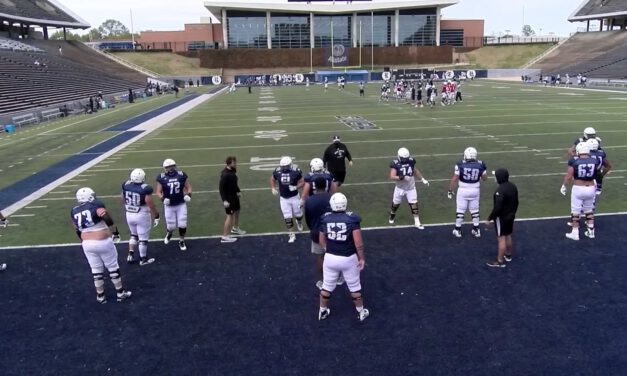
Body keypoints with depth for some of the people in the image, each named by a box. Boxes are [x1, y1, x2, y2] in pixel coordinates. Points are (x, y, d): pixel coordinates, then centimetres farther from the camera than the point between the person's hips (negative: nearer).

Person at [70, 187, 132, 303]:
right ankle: (120, 292, 18)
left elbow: (78, 230, 13)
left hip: (87, 244, 4)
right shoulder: (96, 205, -9)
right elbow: (109, 221, -13)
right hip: (103, 242, -4)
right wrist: (115, 233, 1)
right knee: (113, 267, 10)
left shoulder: (74, 211, 6)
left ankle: (100, 296, 24)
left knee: (96, 269, 16)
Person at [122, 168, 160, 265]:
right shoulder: (145, 189, -22)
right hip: (142, 215, -5)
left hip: (129, 214, 5)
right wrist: (156, 216, -1)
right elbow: (151, 205, -16)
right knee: (143, 238, 8)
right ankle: (143, 259, 19)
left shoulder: (125, 185, -6)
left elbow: (124, 200, 10)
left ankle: (130, 255, 23)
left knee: (134, 235, 26)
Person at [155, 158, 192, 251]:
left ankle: (181, 241, 26)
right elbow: (158, 192, -3)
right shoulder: (161, 177, -8)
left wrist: (188, 194, -14)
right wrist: (162, 198, -22)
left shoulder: (181, 175, -4)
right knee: (171, 226, 6)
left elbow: (188, 187, 5)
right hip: (169, 205, -1)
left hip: (181, 204, 1)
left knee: (182, 224, 2)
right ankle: (169, 234, 43)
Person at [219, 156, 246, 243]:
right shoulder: (225, 174, -27)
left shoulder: (232, 171, 1)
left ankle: (235, 228, 48)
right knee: (230, 215, -4)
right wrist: (224, 200, -27)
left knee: (237, 211, 24)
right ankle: (225, 237, 4)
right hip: (228, 198, -9)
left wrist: (238, 191, 20)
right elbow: (222, 188, -25)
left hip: (234, 196, 9)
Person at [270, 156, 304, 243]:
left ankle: (299, 222, 51)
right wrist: (273, 189, -3)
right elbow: (272, 179, 11)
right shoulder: (277, 171, -9)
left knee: (298, 214, 15)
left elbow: (302, 182, -7)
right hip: (283, 198, 1)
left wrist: (295, 187, -24)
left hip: (294, 197, -1)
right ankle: (292, 235, 15)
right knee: (287, 217, 2)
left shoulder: (296, 171, -17)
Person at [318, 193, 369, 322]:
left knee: (327, 286, 20)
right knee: (354, 287, 17)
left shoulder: (325, 219, -7)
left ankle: (322, 312, 36)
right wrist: (362, 258, -4)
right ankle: (361, 312, 33)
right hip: (348, 259, -2)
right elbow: (358, 243, -18)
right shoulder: (352, 218, -16)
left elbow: (322, 241, 4)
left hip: (330, 258, 2)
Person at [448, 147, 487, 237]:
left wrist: (450, 190, -1)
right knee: (475, 210, 16)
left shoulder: (460, 165, -15)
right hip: (475, 190, 2)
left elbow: (454, 179, -12)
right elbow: (484, 178, 6)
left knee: (460, 210, 9)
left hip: (463, 190, -2)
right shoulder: (480, 165, -8)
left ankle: (458, 230, 18)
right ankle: (476, 229, 24)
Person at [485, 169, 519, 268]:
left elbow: (497, 208, -27)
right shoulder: (513, 186, 2)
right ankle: (508, 255, 39)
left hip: (501, 217, -9)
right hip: (510, 216, 9)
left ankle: (500, 261, 4)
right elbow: (516, 202, 13)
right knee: (508, 236, 23)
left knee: (501, 239, -2)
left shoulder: (500, 190, -27)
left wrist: (489, 219, -18)